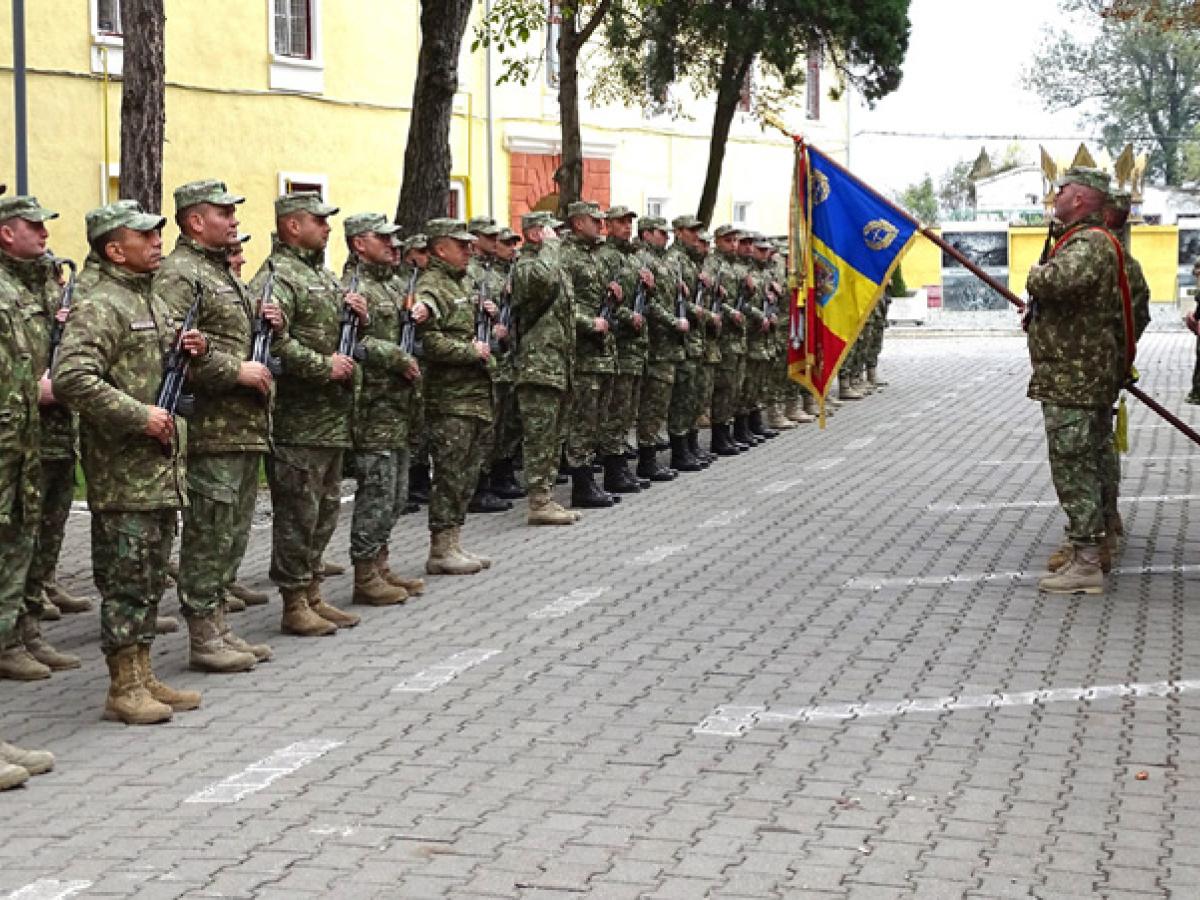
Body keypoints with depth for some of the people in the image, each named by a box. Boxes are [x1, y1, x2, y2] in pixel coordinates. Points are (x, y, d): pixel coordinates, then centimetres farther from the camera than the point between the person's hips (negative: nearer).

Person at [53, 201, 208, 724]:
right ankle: (123, 690, 4)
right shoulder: (99, 306, -12)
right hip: (124, 473, -9)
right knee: (126, 579, -3)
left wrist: (190, 352, 6)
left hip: (162, 470, 9)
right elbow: (70, 378, -24)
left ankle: (143, 677, 22)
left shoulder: (154, 302, 17)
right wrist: (139, 415, -23)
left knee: (150, 579, 13)